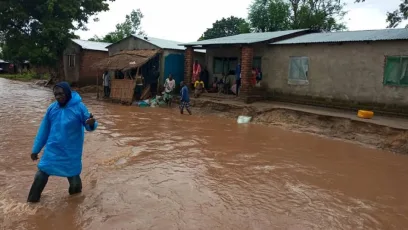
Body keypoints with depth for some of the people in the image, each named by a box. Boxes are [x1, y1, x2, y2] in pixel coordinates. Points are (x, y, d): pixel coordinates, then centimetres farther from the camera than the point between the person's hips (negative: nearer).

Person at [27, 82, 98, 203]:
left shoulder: (79, 107, -13)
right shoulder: (52, 108, -2)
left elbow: (88, 126, -9)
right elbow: (44, 130, 7)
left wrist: (91, 124, -36)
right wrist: (35, 149, 10)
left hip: (71, 152, -3)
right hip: (52, 150, 3)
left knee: (73, 176, 8)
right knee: (41, 175, 6)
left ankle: (76, 190, 41)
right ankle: (32, 200, 27)